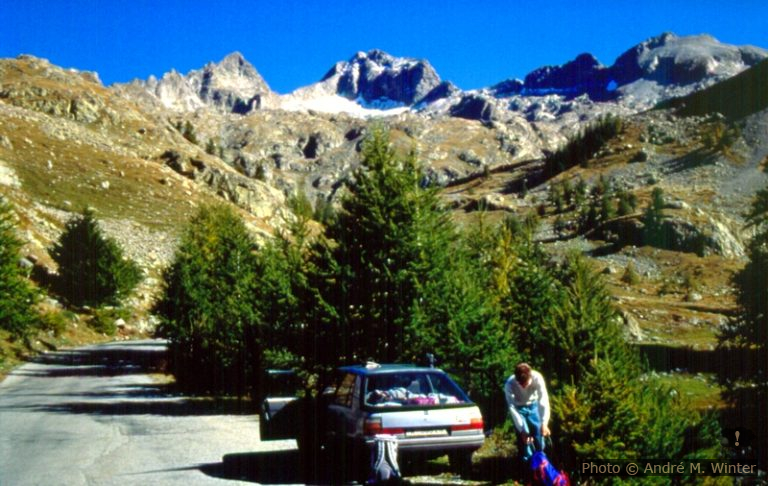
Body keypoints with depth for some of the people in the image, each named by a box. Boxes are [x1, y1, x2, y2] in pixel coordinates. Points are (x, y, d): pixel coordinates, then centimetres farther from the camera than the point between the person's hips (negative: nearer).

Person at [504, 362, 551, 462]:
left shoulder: (537, 377, -35)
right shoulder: (509, 384, -36)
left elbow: (543, 399, -38)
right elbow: (512, 408, -30)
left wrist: (544, 423, -47)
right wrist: (522, 430, -33)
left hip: (533, 405, 1)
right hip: (519, 408, -1)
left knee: (538, 432, 3)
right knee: (523, 437, -9)